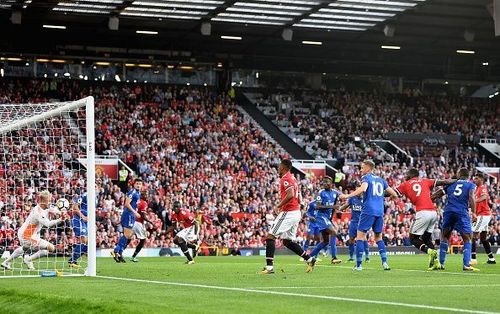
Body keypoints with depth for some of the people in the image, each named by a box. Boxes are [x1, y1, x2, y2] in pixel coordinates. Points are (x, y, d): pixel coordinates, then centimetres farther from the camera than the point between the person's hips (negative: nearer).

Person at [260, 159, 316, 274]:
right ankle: (309, 259, 15)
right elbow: (298, 199, 21)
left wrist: (279, 206, -15)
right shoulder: (293, 179, 19)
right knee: (287, 241, 18)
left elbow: (290, 195, -25)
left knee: (270, 236, -9)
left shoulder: (285, 179, -10)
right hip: (297, 212, 10)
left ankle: (269, 267, -16)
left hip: (288, 213, -10)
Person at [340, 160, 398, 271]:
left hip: (368, 211, -6)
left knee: (360, 236, 0)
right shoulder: (381, 180, 19)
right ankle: (385, 262, 3)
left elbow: (363, 189, -21)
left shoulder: (366, 177, 1)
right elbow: (394, 194, 18)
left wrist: (347, 196, -23)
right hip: (380, 212, 6)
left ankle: (358, 265, -6)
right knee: (378, 238, 17)